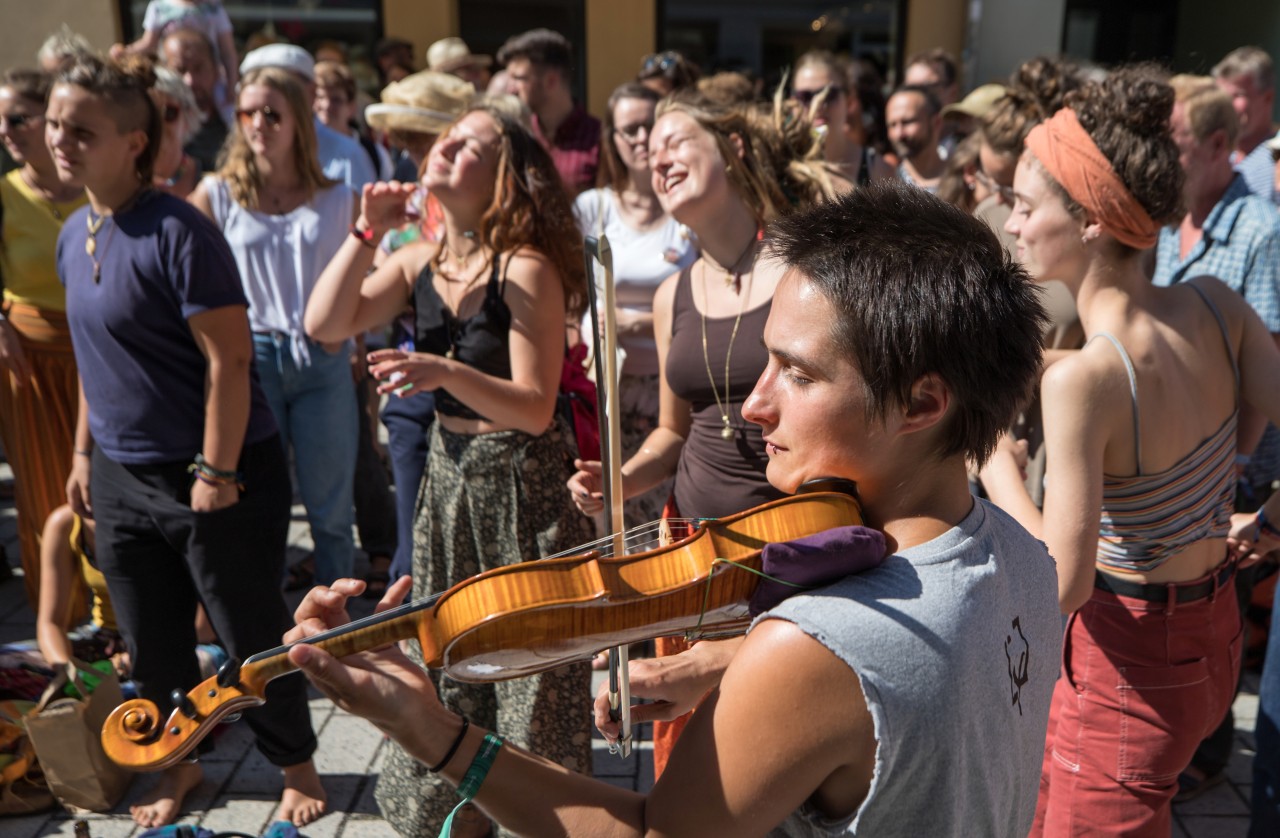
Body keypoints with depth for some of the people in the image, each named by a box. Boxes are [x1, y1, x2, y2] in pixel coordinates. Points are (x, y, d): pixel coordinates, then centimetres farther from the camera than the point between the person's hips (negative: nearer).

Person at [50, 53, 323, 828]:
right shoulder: (75, 236, 7)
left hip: (215, 476, -7)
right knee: (152, 644, 17)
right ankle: (183, 762, 40)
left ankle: (297, 765, 29)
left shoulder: (176, 232, -18)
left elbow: (228, 359, -20)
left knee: (252, 635, 7)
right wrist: (84, 452, 17)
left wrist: (216, 473, -20)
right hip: (122, 479, 7)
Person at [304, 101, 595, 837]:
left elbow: (535, 408, -22)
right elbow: (326, 325, -7)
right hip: (450, 472, 7)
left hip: (527, 480, -6)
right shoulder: (419, 261, 3)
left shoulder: (527, 268, -17)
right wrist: (366, 234, -12)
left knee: (530, 661, 5)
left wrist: (448, 373, -37)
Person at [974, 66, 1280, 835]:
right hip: (1215, 632, 7)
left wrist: (995, 461, -15)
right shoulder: (1215, 307, -10)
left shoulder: (1081, 379, -29)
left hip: (1128, 659, -7)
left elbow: (1063, 585, -25)